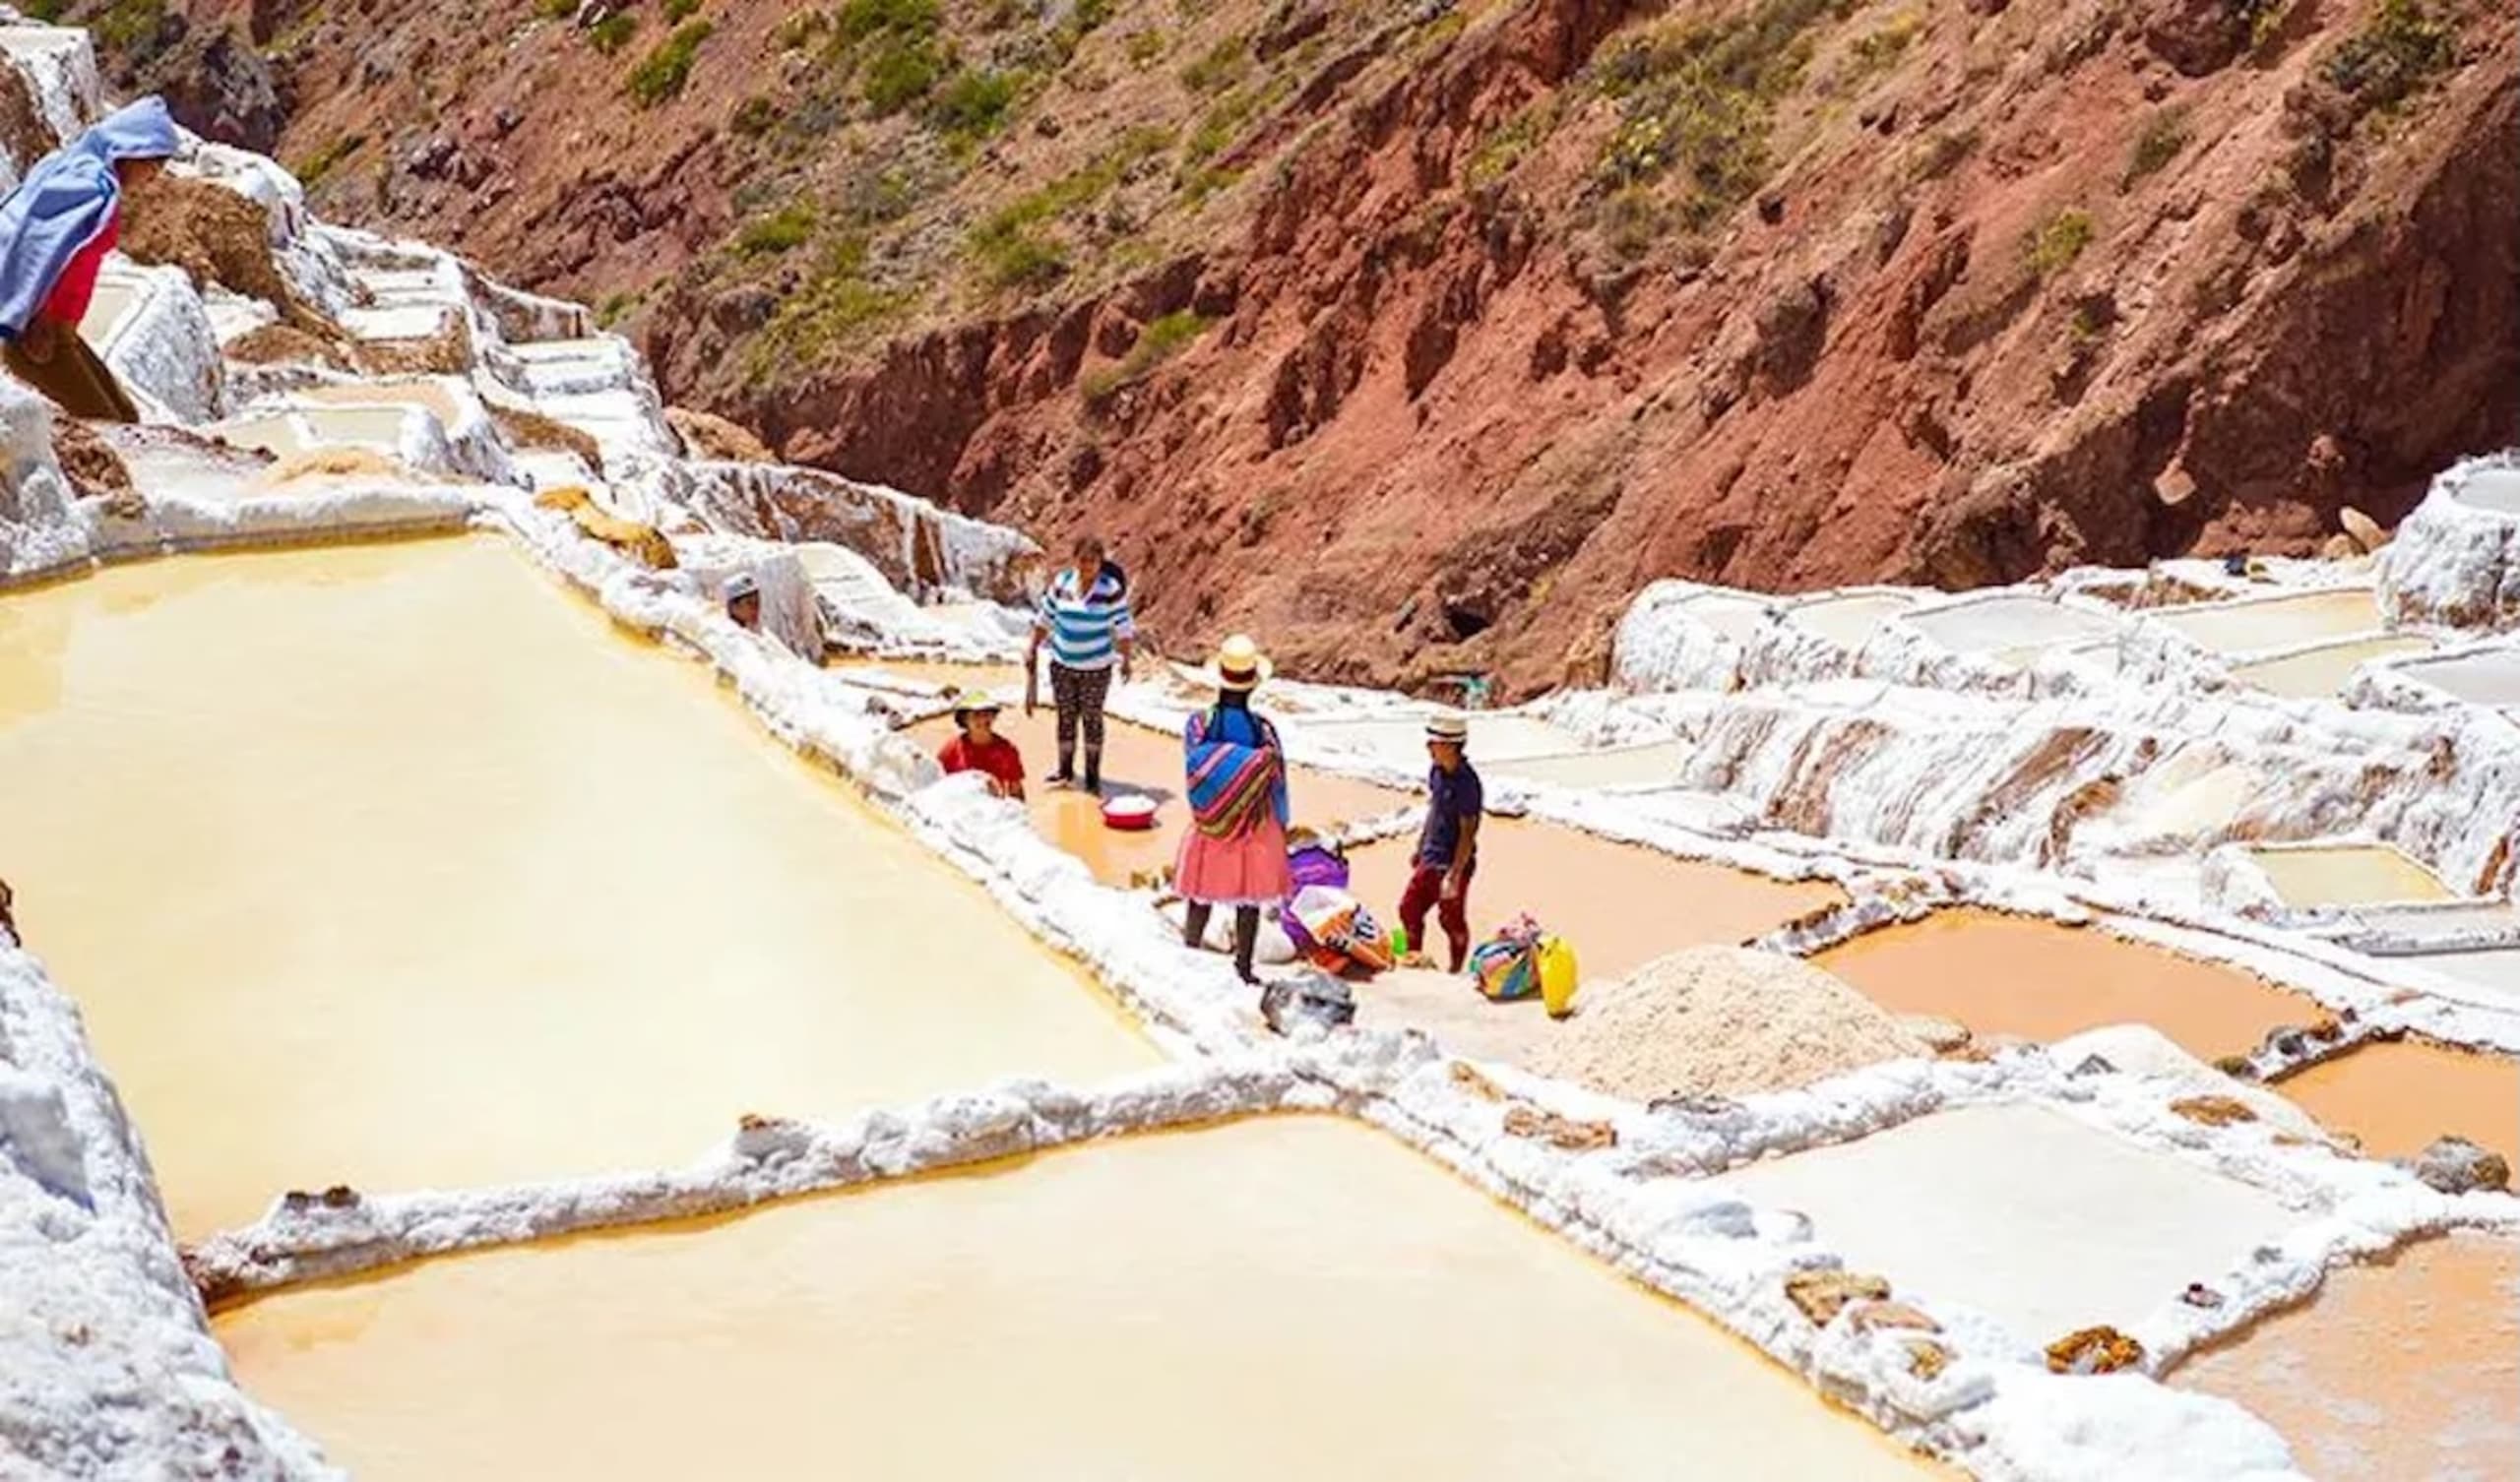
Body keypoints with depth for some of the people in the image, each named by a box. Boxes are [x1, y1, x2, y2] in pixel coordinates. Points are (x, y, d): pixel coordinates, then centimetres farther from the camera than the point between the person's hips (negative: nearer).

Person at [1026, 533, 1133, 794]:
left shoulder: (1112, 590, -15)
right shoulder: (1060, 584, -4)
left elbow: (1123, 628, -10)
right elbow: (1044, 619, 7)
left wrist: (1126, 659, -11)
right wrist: (1032, 650, 10)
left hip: (1096, 667, -3)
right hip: (1062, 664, 3)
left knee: (1091, 718, 7)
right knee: (1066, 716, 12)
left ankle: (1093, 775, 17)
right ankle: (1065, 769, 27)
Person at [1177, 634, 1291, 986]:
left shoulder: (1199, 724, -16)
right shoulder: (1263, 731, -19)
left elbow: (1193, 773, -9)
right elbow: (1276, 785, -9)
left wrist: (1204, 811, 5)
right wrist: (1281, 826, 4)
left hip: (1209, 827, 2)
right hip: (1256, 829, -2)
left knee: (1202, 895, 17)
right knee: (1250, 900, 12)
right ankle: (1244, 967, 20)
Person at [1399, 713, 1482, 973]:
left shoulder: (1467, 784, -24)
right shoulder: (1436, 772, 2)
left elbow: (1467, 833, -21)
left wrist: (1454, 875, -21)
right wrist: (1420, 848, 20)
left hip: (1453, 864, -8)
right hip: (1429, 860, 8)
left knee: (1452, 920, 8)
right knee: (1409, 909, 14)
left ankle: (1456, 971, 25)